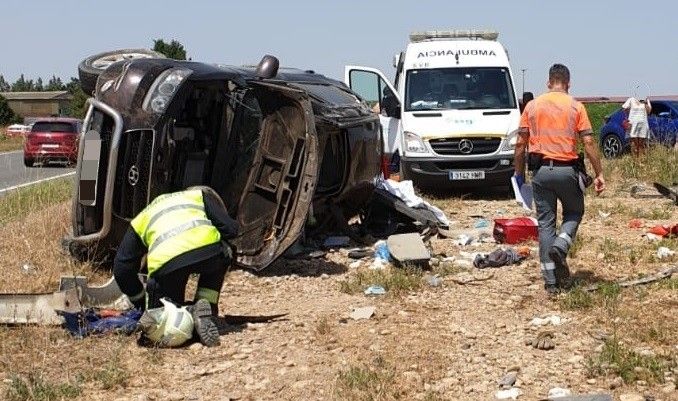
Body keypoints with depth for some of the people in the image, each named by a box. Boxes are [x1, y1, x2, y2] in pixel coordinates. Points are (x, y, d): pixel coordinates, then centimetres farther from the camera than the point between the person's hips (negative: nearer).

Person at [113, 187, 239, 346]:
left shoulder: (140, 220, 37)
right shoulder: (201, 194, 35)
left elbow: (122, 268, 32)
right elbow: (230, 228, 23)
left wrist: (141, 302, 41)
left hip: (165, 261, 1)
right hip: (207, 248, -1)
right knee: (221, 257, 37)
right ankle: (205, 308, 13)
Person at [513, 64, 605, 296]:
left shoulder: (532, 106, 5)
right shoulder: (576, 107, 0)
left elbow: (521, 143, 4)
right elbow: (588, 143, -6)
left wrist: (519, 173, 12)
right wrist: (599, 174, -2)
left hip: (541, 171, 2)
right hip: (567, 170, -2)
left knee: (545, 222, 6)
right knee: (574, 212, 21)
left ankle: (551, 281, 6)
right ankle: (561, 245, -9)